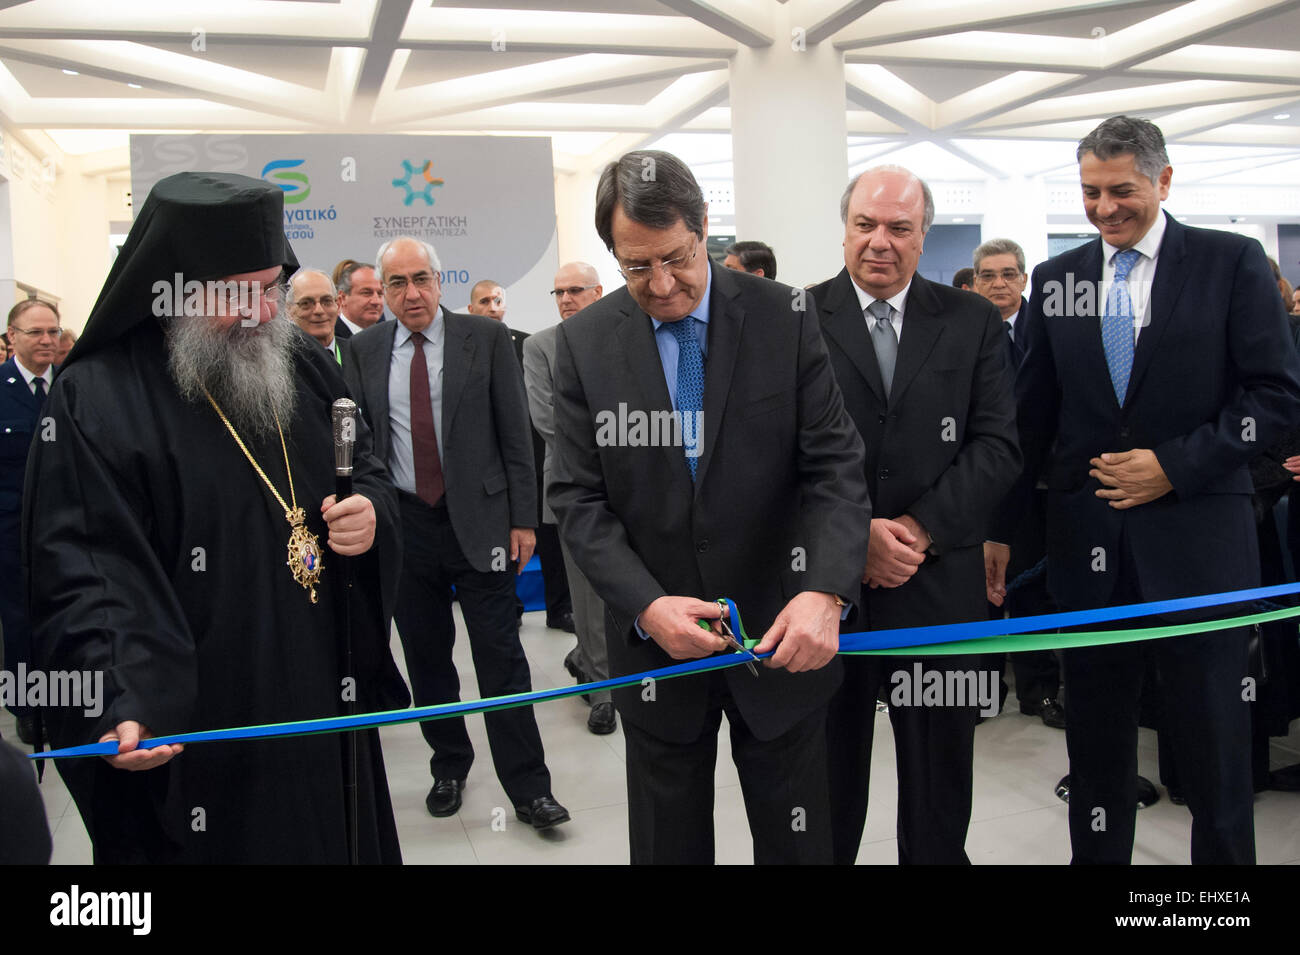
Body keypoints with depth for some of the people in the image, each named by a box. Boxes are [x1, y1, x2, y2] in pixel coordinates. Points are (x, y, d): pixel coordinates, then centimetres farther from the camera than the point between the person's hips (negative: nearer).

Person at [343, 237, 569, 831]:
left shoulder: (485, 338, -1)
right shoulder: (364, 351, 6)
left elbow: (515, 432, -1)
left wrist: (523, 518, -4)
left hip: (478, 520, -2)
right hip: (403, 523, 3)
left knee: (501, 658, -1)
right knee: (426, 656, 12)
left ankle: (528, 788, 9)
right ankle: (448, 768, 31)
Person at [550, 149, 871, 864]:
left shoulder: (786, 318, -6)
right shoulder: (584, 341, -4)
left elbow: (835, 467, -9)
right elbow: (578, 497, -4)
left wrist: (824, 593, -25)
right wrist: (646, 606, -18)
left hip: (782, 635, 0)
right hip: (655, 641, 1)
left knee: (796, 839, 16)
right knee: (668, 840, 19)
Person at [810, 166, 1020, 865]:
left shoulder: (973, 322, 6)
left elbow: (998, 445, -1)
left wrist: (919, 529, -13)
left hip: (940, 586, 1)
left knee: (940, 798, 15)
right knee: (826, 781, 14)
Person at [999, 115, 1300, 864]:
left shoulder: (1232, 262, 0)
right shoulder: (1056, 279, 8)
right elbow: (1035, 414, 9)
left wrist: (1176, 465, -13)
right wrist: (1005, 525, 4)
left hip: (1198, 541, -2)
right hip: (1090, 542, 3)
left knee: (1213, 737, 7)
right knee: (1097, 739, 13)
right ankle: (1097, 853, 29)